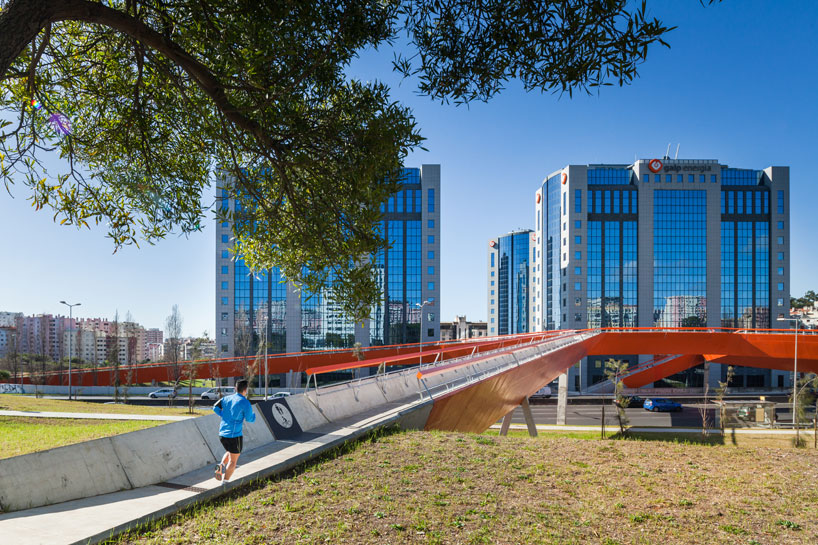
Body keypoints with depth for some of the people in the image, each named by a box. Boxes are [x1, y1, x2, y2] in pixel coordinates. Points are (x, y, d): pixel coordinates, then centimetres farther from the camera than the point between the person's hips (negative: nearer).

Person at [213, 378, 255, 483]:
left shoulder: (226, 399, 7)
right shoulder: (245, 403, -11)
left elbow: (215, 408, 5)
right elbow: (250, 419, -6)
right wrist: (253, 414, 16)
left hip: (222, 434, 6)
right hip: (234, 435, -6)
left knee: (230, 453, 28)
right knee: (233, 460, 5)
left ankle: (221, 466, 3)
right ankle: (224, 482, 2)